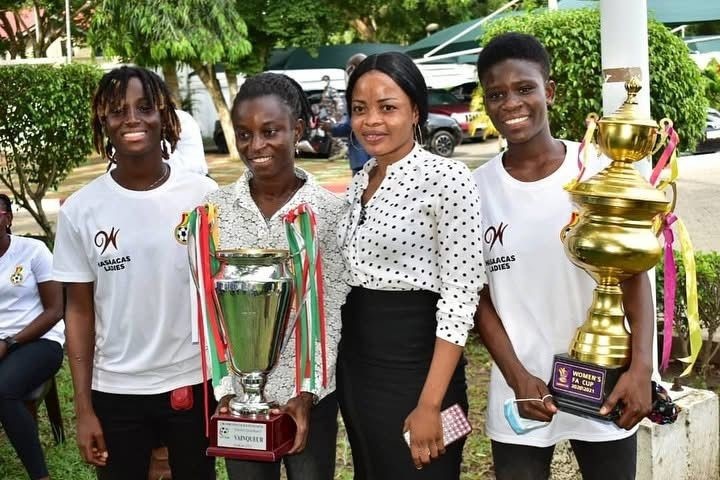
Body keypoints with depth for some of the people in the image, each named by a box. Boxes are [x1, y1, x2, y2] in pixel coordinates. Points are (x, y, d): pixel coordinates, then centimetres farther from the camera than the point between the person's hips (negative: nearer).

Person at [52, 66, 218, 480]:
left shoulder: (204, 196, -6)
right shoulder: (80, 209, -4)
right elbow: (80, 311, 1)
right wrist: (83, 407, -1)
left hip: (194, 381, 0)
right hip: (115, 391, 0)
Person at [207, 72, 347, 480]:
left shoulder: (330, 210, -7)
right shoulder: (216, 209, -1)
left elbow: (333, 314, -6)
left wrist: (308, 392, -14)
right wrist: (226, 389, -5)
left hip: (309, 392, -2)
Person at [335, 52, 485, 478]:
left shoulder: (447, 179, -14)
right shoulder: (360, 181, 9)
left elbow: (460, 298, -17)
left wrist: (429, 404, -20)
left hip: (414, 367, -7)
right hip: (355, 365, 7)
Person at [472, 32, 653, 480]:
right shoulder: (478, 188, -3)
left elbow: (634, 274, -3)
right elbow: (479, 296, 1)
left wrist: (641, 367, -15)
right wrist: (518, 378, -11)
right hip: (520, 390, 1)